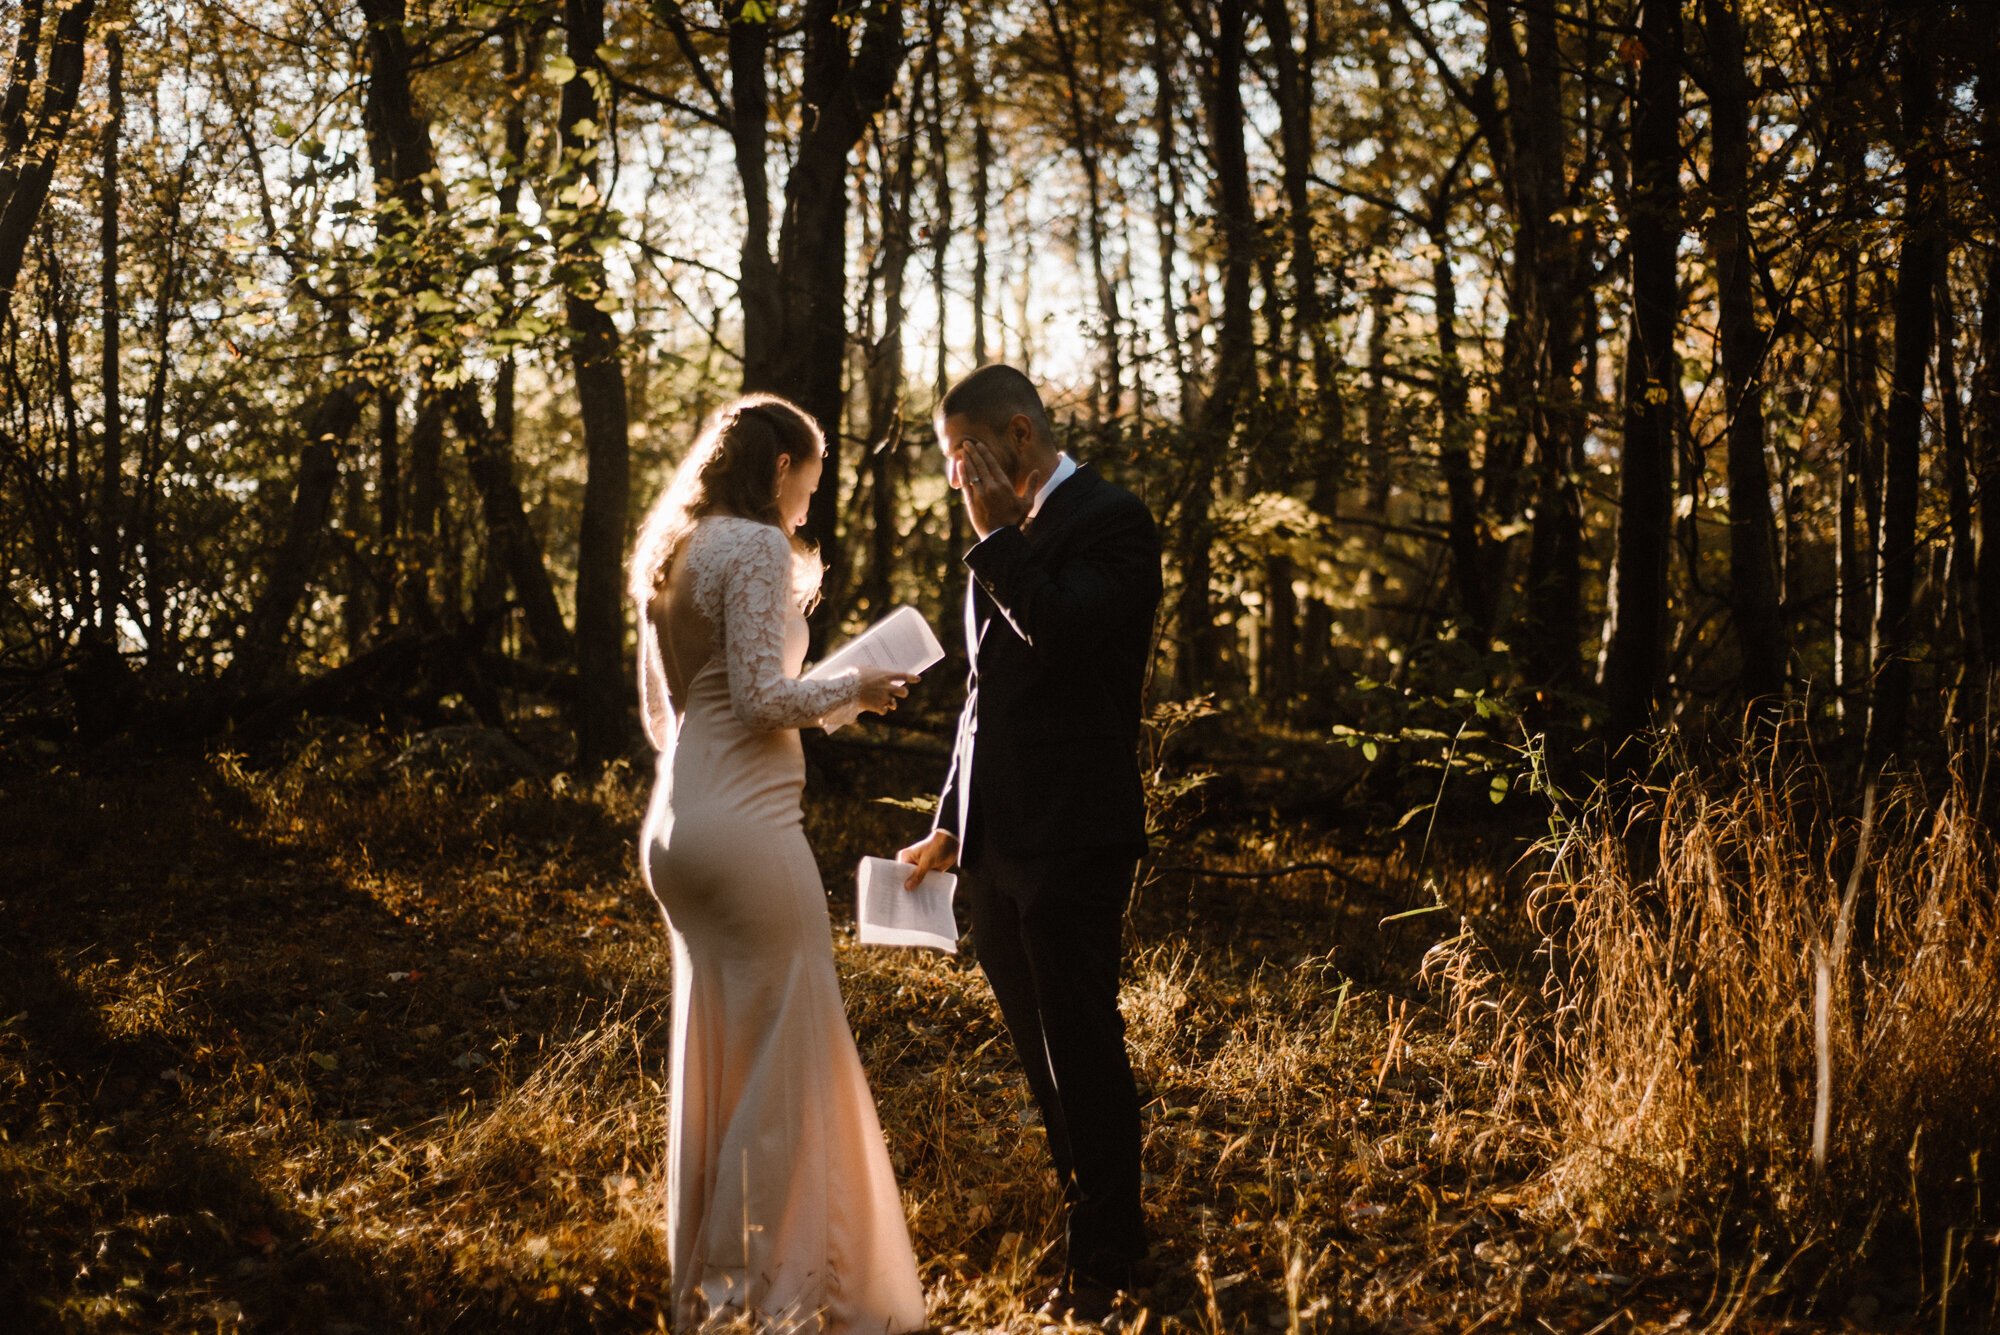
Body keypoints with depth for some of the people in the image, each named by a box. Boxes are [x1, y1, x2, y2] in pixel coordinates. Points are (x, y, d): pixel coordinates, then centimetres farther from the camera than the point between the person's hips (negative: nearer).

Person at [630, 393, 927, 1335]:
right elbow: (761, 698, -18)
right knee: (788, 1058, -2)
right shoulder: (757, 548, -10)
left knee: (711, 1055, 15)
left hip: (676, 826, 9)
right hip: (746, 827, -9)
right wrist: (851, 693, -1)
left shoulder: (670, 556, 16)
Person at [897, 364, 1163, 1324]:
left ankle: (1101, 1260, 12)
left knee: (1082, 1050, 0)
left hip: (1070, 842, -8)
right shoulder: (1010, 538, 15)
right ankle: (1097, 1218, 28)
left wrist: (996, 532, -16)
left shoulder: (1110, 521, -9)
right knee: (1043, 1052, 15)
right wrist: (951, 825, 21)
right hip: (995, 845, 8)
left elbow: (1061, 635, -26)